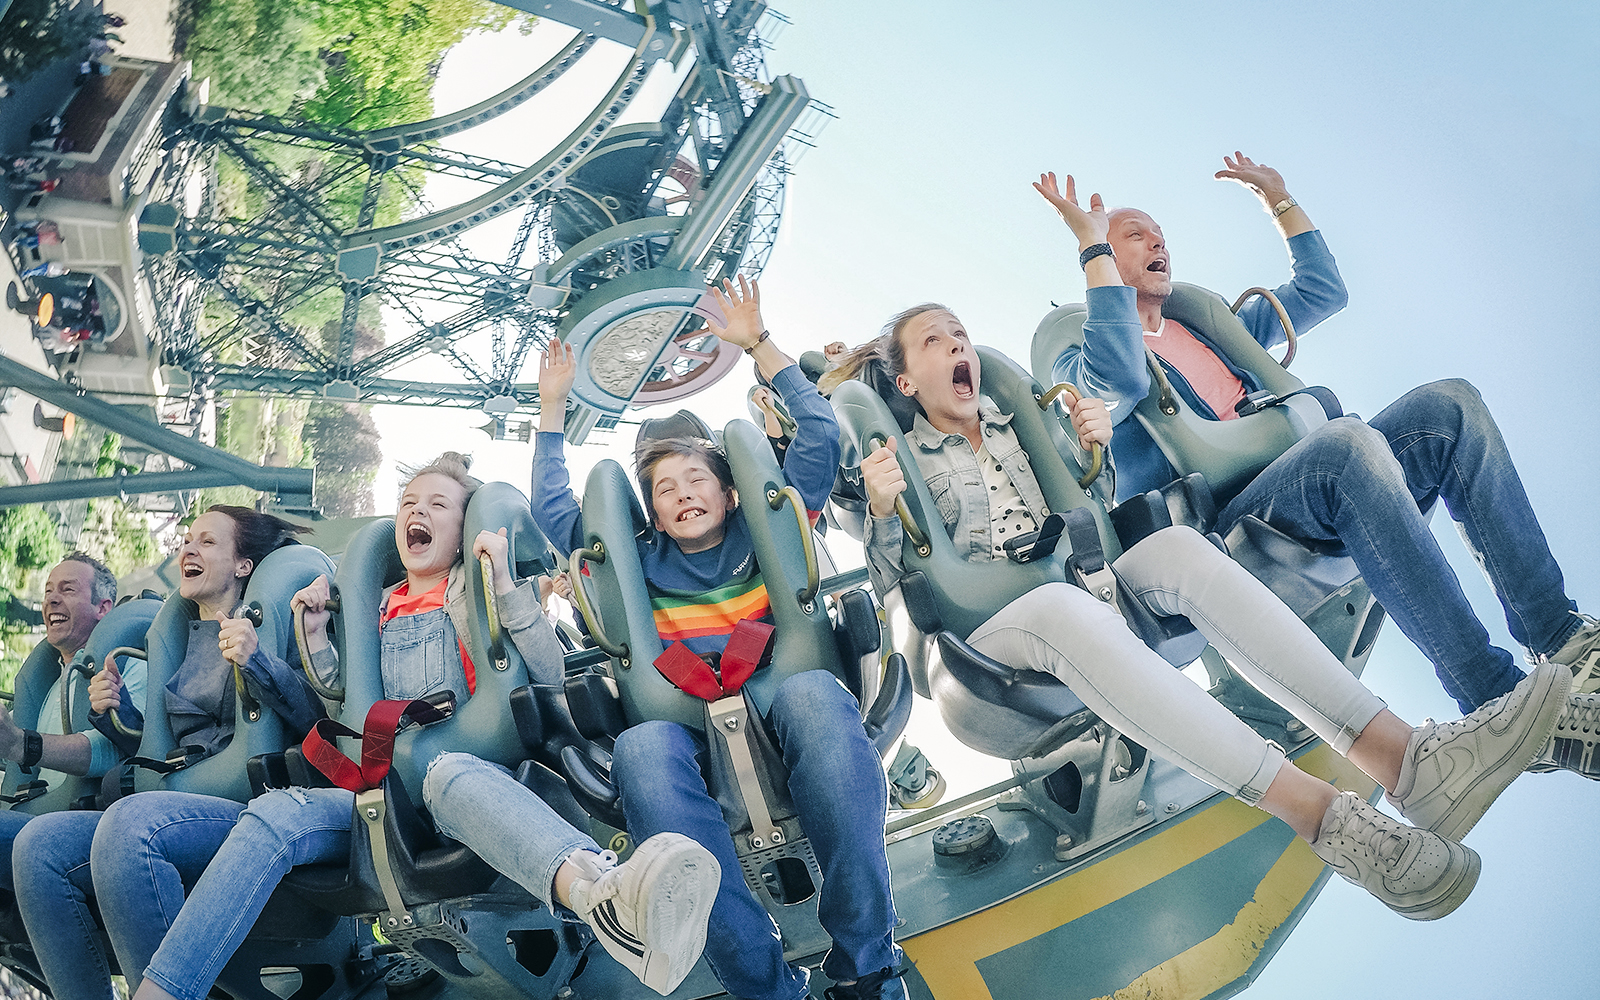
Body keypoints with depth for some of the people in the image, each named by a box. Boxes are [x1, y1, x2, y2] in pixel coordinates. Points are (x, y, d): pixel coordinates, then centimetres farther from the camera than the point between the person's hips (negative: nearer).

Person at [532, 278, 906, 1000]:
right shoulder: (642, 564, 29)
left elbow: (819, 438, 21)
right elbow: (552, 512, 30)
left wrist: (758, 345, 20)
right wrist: (552, 408, 31)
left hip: (776, 699, 0)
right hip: (685, 720, 1)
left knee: (814, 693, -39)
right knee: (640, 749, -37)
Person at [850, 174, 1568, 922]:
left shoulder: (1020, 420, 24)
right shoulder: (899, 459, 11)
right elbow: (889, 586, 2)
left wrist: (1096, 444, 3)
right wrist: (882, 512, -18)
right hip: (986, 624, -4)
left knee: (1177, 547, -28)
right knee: (1062, 607, -41)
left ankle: (1397, 755, -44)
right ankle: (1321, 815, -53)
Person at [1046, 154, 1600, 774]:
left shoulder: (1212, 326, 33)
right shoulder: (1077, 359, 8)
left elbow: (1323, 291, 37)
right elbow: (1119, 383, -18)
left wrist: (1279, 198, 34)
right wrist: (1093, 247, -15)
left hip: (1312, 499, 8)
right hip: (1215, 530, -8)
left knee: (1448, 405, -12)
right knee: (1348, 441, -35)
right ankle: (1501, 707, -38)